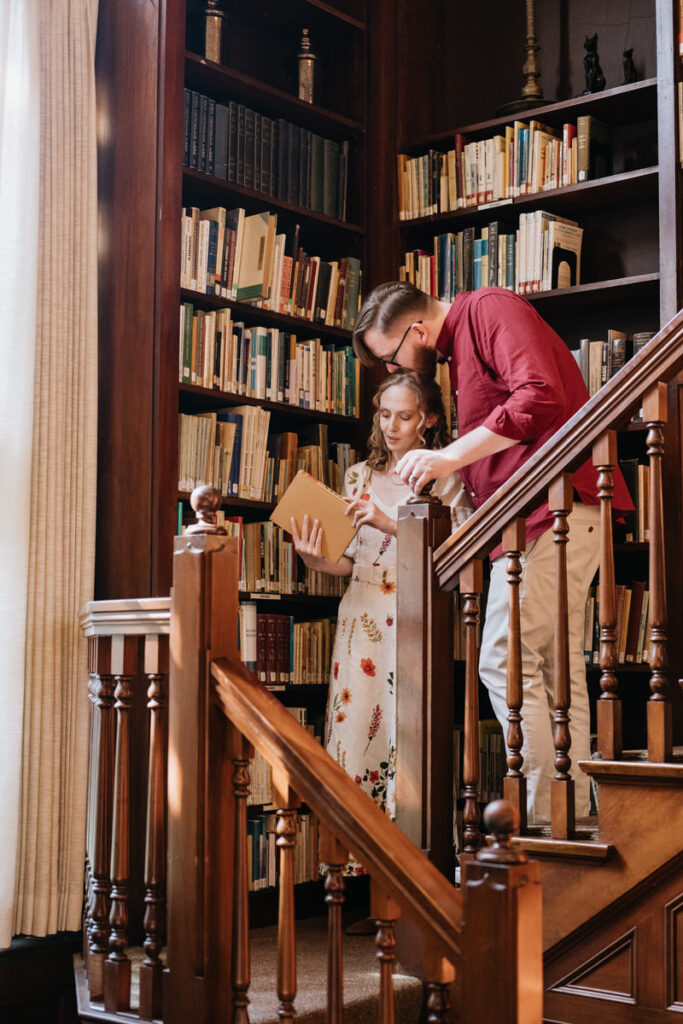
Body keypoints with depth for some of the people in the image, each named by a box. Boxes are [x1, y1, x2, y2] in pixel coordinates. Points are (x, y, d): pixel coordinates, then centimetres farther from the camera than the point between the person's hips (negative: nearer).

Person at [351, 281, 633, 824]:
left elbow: (541, 397, -22)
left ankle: (542, 824, -9)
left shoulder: (491, 308, -5)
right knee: (558, 669, 8)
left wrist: (452, 456, -18)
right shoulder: (459, 348, 25)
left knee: (506, 662, -12)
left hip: (552, 501, -10)